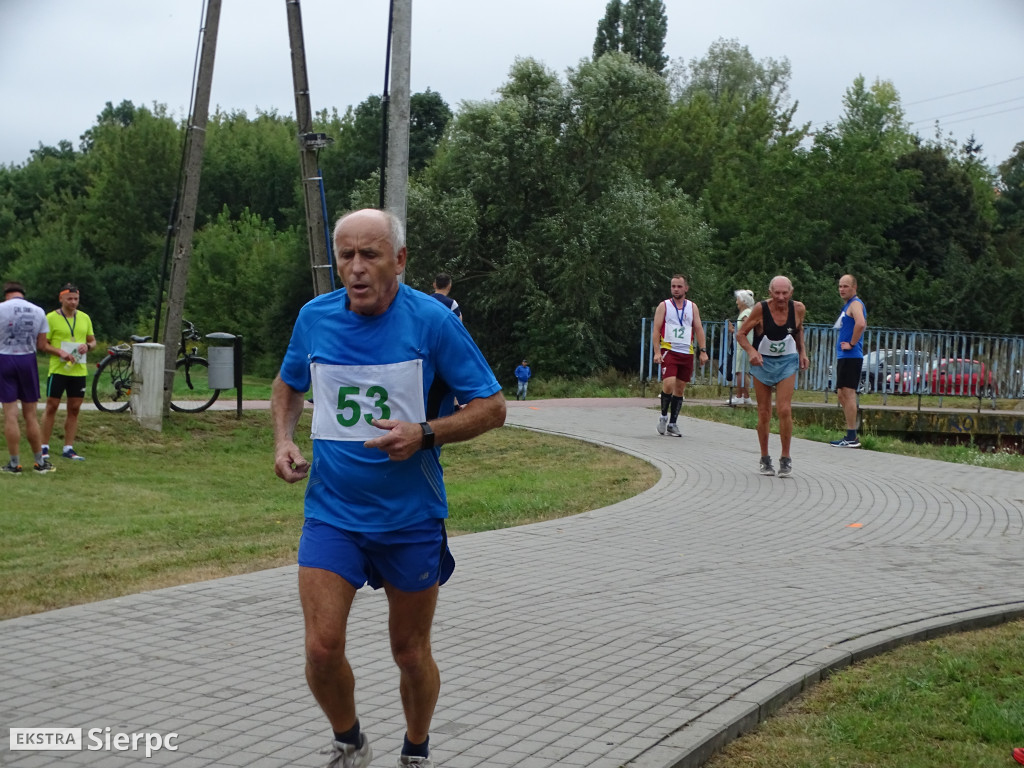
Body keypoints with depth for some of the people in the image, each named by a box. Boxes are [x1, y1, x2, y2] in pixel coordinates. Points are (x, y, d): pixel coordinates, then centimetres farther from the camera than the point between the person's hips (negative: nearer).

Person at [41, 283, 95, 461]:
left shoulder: (84, 318, 10)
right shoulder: (51, 318, -4)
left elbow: (93, 341, 17)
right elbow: (43, 344, -5)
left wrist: (87, 346, -6)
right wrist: (60, 352, -20)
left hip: (79, 371, 5)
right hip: (58, 369, -4)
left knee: (74, 409, 6)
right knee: (51, 407, 0)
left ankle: (68, 448, 13)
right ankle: (44, 447, 7)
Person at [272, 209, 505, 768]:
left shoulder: (432, 320, -11)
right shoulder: (314, 317, -1)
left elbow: (491, 407, -7)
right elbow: (287, 385, 20)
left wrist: (424, 434, -21)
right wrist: (283, 440, 2)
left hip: (410, 518, -2)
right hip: (331, 512, 2)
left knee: (411, 653, 11)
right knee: (322, 649, -7)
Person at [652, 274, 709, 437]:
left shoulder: (692, 307, 13)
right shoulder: (664, 306, 4)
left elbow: (698, 329, 11)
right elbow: (656, 330, -1)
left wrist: (703, 351, 1)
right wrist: (657, 352, -11)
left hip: (687, 353, 4)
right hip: (669, 350, -4)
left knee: (680, 389, 5)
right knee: (669, 384, -20)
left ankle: (672, 424, 14)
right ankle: (664, 416, 1)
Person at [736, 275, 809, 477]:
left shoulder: (798, 308, -9)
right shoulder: (761, 309, -18)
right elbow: (740, 334, -10)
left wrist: (802, 352, 6)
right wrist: (751, 351, -26)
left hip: (787, 362, 1)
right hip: (762, 361, -1)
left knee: (784, 410, -12)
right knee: (764, 413, 3)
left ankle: (785, 459, -1)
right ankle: (765, 459, 17)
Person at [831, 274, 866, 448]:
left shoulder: (855, 304, -11)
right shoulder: (847, 305, 20)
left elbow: (861, 323, -30)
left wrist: (852, 344, -22)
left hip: (851, 356, -11)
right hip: (843, 357, 11)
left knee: (848, 394, -11)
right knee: (842, 394, 13)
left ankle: (851, 438, -10)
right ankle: (850, 435, 17)